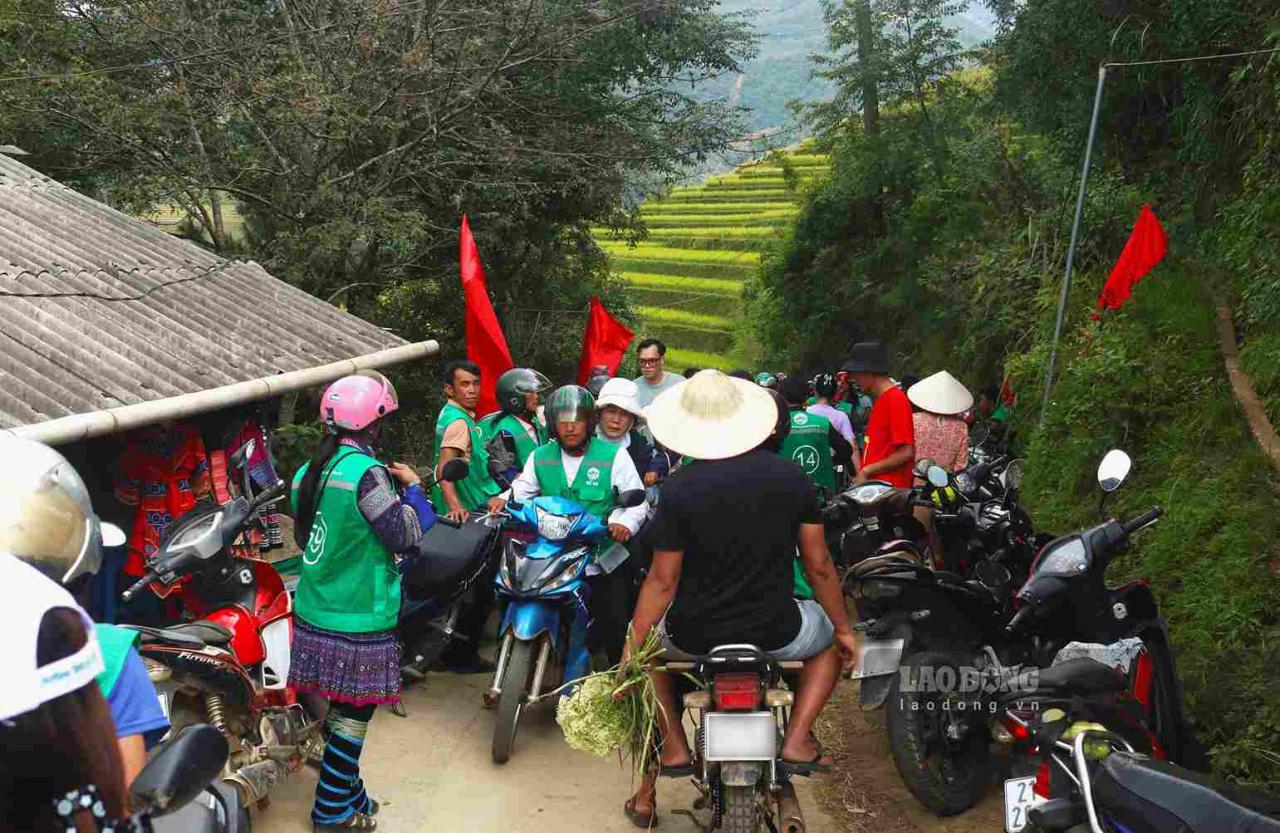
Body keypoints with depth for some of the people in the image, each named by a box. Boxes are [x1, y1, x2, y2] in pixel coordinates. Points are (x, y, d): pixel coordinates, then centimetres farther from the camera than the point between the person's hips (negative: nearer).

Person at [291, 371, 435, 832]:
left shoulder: (308, 472, 6)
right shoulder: (366, 472, -20)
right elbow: (406, 534, -17)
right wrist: (412, 487, -1)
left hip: (314, 613, 8)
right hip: (359, 620, -8)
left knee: (340, 708, 18)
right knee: (354, 714, 4)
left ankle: (348, 796, 31)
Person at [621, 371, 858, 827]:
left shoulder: (678, 487, -12)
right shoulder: (792, 476, -6)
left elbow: (663, 581, -11)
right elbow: (819, 565, 0)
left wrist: (630, 654, -2)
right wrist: (844, 630, 14)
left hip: (694, 636, 0)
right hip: (774, 634, 1)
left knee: (647, 637, 33)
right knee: (829, 636, 32)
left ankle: (673, 746, 18)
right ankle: (797, 739, 12)